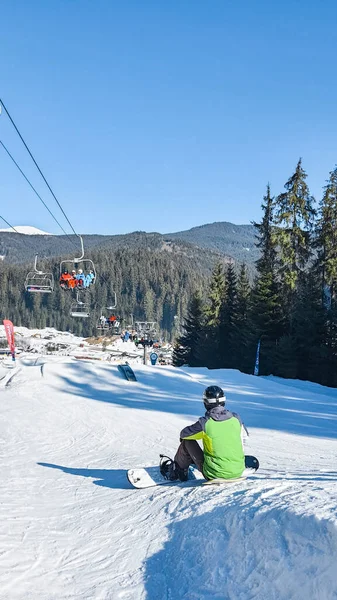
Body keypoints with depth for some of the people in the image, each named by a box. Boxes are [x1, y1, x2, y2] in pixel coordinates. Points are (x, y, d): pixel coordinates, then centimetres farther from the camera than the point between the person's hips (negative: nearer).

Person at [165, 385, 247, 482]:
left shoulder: (204, 423, -15)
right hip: (238, 472, 4)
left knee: (187, 441, 13)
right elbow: (244, 436, 15)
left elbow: (183, 434, 2)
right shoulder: (236, 418, -4)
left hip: (214, 474, -4)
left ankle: (177, 470, 33)